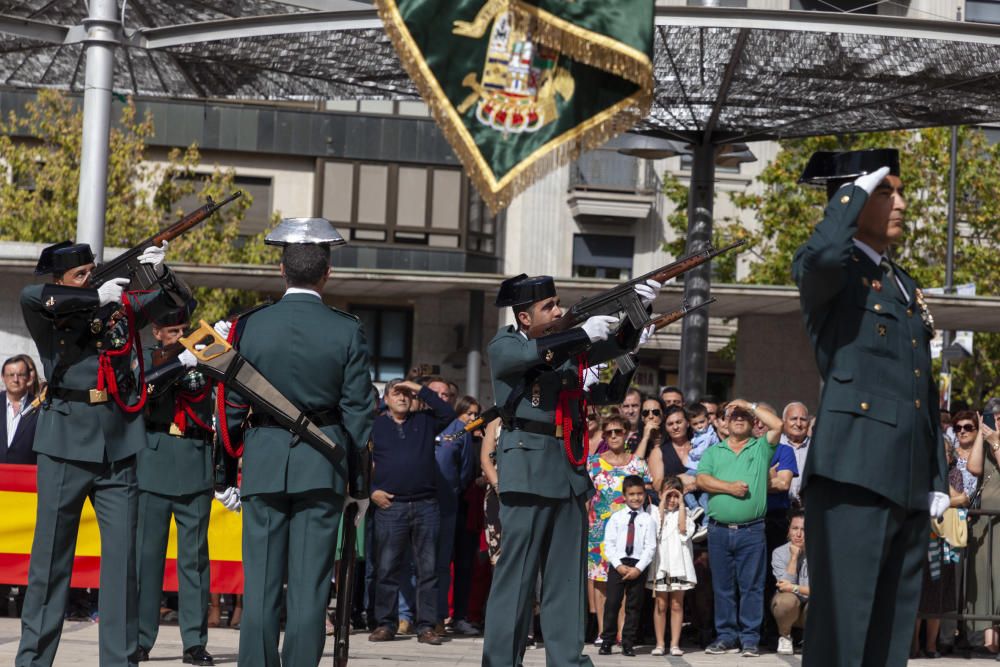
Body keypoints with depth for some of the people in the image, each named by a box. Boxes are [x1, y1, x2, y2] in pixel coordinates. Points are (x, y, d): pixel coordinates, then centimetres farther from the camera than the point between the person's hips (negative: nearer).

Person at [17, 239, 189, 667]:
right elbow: (31, 296, -20)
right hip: (66, 443, -2)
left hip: (119, 445, 2)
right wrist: (96, 299, -17)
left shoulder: (121, 307, 9)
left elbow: (177, 301, 6)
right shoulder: (46, 316, 1)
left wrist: (161, 273, -15)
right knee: (51, 552, 3)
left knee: (122, 553, 2)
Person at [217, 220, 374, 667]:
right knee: (310, 582, 2)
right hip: (323, 467, -1)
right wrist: (360, 484, 6)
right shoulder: (347, 331, -4)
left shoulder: (250, 326, -2)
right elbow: (358, 414, -2)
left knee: (261, 581, 5)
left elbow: (231, 409, 1)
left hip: (263, 464, 1)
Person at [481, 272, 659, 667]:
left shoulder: (569, 345, 15)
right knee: (518, 567, -7)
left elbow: (618, 345, 12)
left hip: (570, 468, 6)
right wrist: (584, 334, -21)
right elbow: (533, 353, -21)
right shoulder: (503, 347, -1)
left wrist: (638, 309, -4)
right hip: (528, 468, -6)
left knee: (567, 568, 7)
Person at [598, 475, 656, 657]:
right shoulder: (616, 518, 5)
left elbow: (650, 547, -2)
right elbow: (609, 544, 1)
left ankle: (628, 644, 9)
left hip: (638, 566, 0)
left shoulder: (647, 520, 3)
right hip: (617, 565, 0)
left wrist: (638, 568, -12)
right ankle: (607, 642, 6)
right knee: (612, 603, -1)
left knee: (634, 606, 4)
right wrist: (619, 565, -10)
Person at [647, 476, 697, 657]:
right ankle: (660, 644, 7)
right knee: (661, 604, 3)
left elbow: (684, 530, -8)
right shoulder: (654, 510, 8)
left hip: (679, 564, 1)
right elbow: (656, 528, -10)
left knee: (677, 605, 3)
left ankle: (675, 644, 6)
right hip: (660, 562, -1)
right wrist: (663, 503, -5)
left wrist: (681, 505, -4)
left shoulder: (684, 512, 10)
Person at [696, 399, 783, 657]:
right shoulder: (713, 451, 16)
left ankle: (750, 638, 2)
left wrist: (750, 405, 2)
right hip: (719, 529, 2)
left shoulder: (761, 448, 10)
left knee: (751, 585, -1)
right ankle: (725, 635, 14)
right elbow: (702, 479, 2)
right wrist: (728, 487, -11)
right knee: (722, 586, 6)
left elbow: (777, 425, -6)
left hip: (751, 530, -2)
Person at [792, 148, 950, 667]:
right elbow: (823, 254, -27)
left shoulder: (906, 287, 23)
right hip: (854, 474, -8)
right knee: (842, 625, -9)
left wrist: (937, 478, 17)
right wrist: (856, 190, -11)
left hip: (910, 485, 8)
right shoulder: (826, 272, 0)